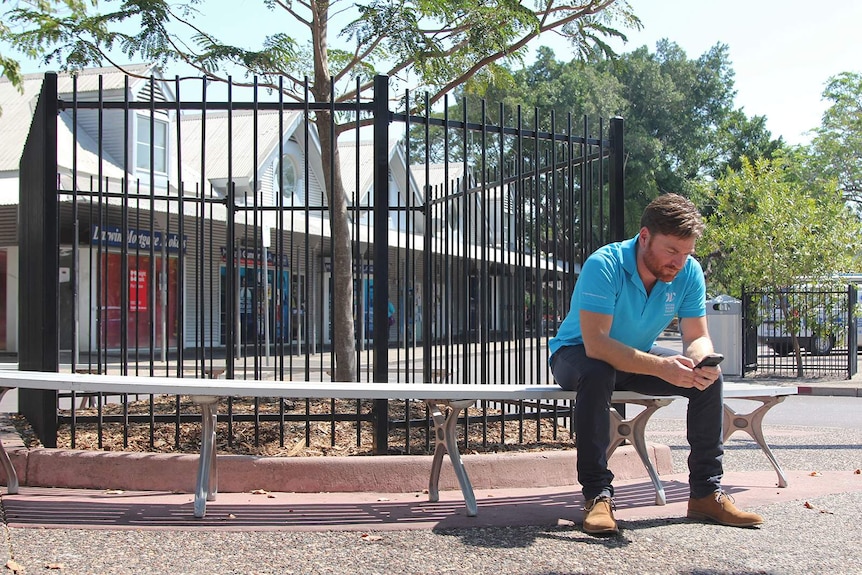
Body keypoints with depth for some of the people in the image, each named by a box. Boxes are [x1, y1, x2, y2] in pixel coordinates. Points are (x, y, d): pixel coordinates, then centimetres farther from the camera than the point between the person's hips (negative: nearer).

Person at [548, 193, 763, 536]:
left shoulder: (689, 272, -13)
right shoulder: (604, 266, -31)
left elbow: (697, 337, -9)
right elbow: (595, 343, -39)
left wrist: (702, 362, -35)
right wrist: (660, 367, -49)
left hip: (640, 355, 5)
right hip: (577, 354, -5)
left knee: (708, 377, -15)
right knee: (597, 375, -39)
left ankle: (706, 493, -5)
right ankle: (597, 496, -31)